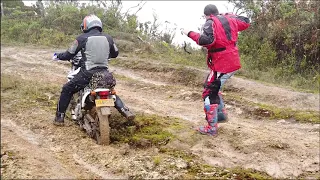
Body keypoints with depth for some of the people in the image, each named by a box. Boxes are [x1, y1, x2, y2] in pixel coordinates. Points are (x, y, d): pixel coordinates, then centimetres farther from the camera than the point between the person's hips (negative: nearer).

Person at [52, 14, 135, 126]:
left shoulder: (82, 38, -1)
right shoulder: (108, 38, 9)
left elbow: (70, 54, 6)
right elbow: (115, 53, 24)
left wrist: (58, 56, 25)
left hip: (87, 73, -4)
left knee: (67, 90, 15)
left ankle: (59, 117, 17)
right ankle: (125, 110, 9)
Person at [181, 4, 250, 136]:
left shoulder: (210, 23, -11)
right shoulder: (230, 19, 11)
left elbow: (207, 40, -29)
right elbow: (246, 22, 28)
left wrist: (190, 34, -18)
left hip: (221, 64, -9)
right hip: (233, 62, 9)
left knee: (209, 94, -2)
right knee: (214, 88, 27)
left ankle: (211, 128, -1)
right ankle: (221, 114, 34)